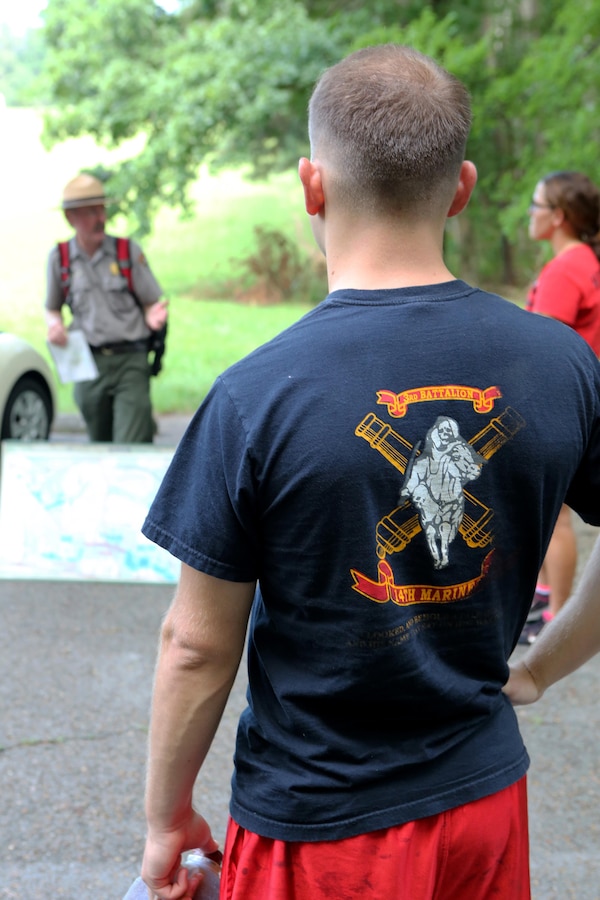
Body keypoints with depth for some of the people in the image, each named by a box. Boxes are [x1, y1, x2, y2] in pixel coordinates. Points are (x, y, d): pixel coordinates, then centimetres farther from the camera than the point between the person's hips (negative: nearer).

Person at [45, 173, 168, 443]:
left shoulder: (128, 251, 0)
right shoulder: (59, 258, 5)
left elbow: (151, 302, 6)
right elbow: (52, 308, 17)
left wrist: (154, 317, -18)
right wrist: (54, 325, -6)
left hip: (130, 361, -3)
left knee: (130, 448, -14)